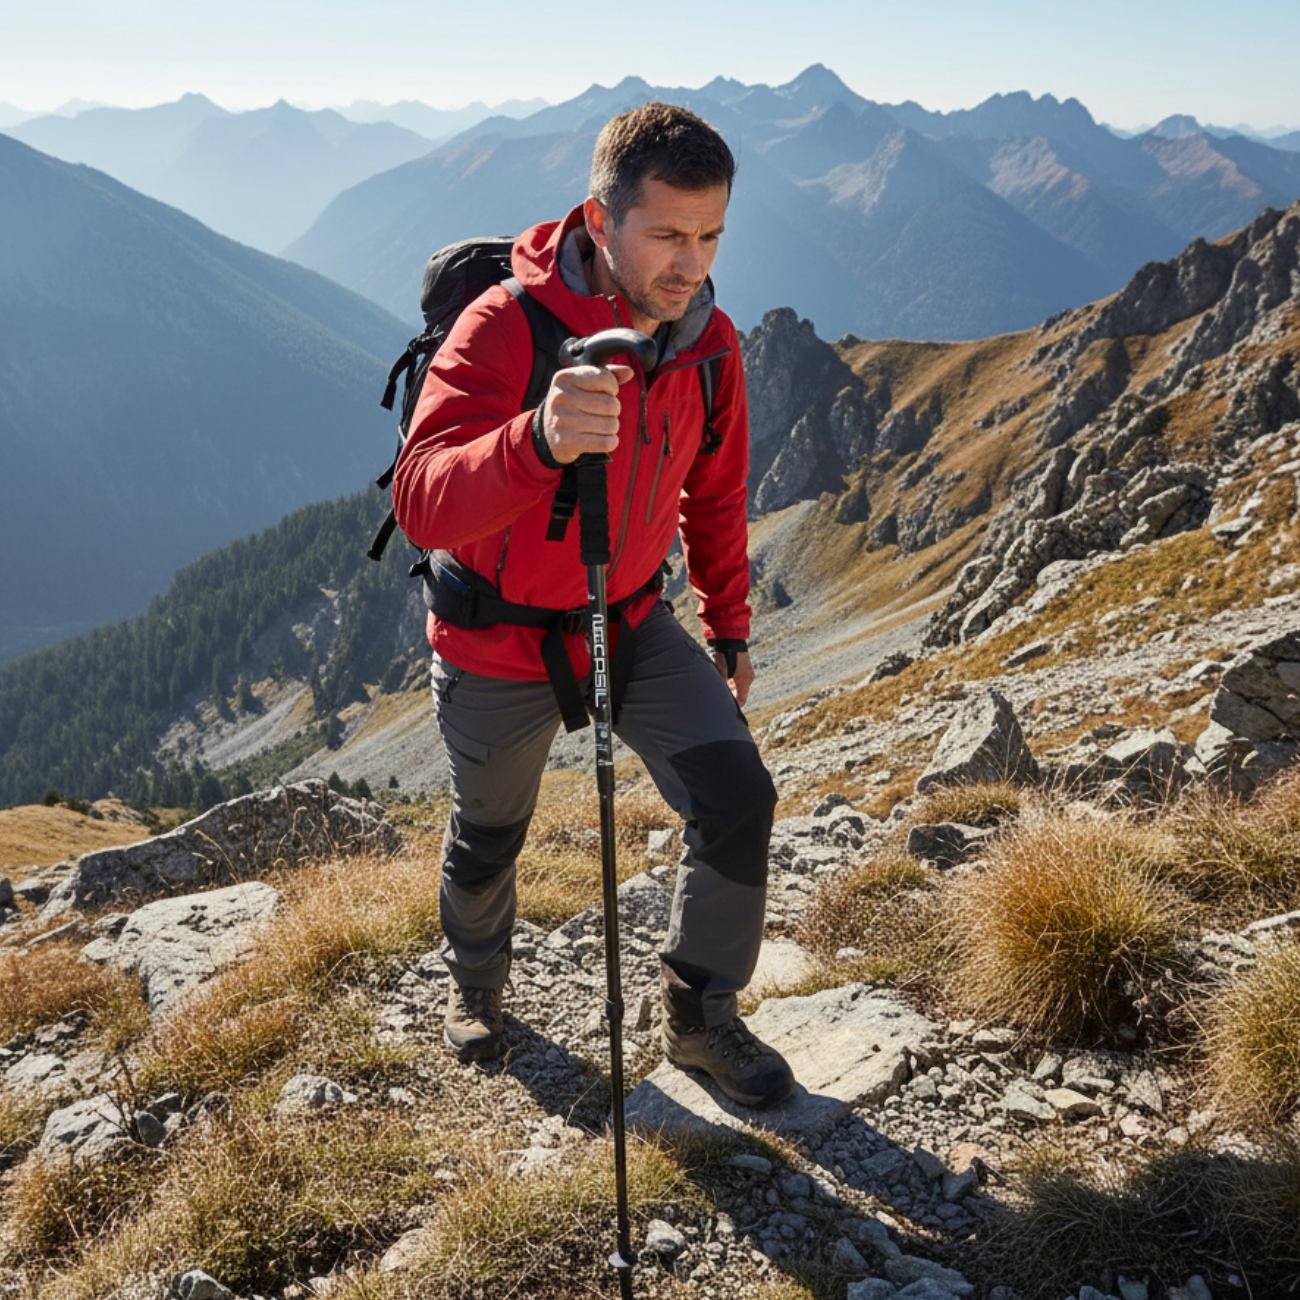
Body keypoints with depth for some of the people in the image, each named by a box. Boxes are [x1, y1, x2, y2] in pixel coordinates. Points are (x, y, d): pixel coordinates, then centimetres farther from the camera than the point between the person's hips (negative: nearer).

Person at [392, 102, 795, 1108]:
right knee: (490, 834, 17)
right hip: (498, 647, -3)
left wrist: (730, 627, 13)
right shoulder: (504, 327, -28)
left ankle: (701, 1015, 13)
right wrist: (540, 440, -60)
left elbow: (715, 495, 8)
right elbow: (423, 506, -42)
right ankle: (476, 981, 51)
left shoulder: (710, 343, -10)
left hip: (633, 624, 4)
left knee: (737, 795, -11)